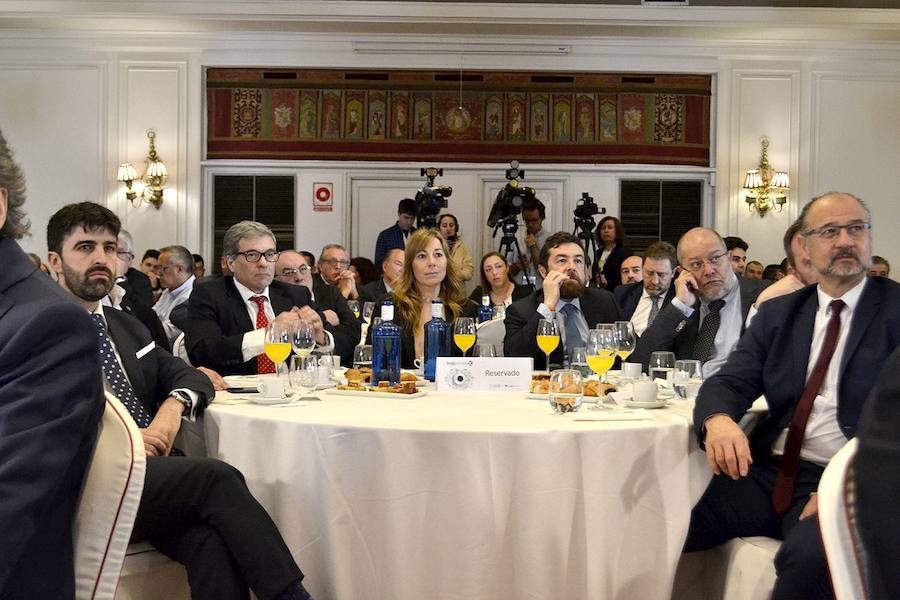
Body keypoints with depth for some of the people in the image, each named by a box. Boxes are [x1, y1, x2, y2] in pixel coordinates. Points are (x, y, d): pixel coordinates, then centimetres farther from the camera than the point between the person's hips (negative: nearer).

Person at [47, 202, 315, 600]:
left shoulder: (128, 327, 23)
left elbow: (190, 376, 20)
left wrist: (174, 404, -3)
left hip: (158, 471, 5)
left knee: (212, 540, -28)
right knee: (215, 476, -28)